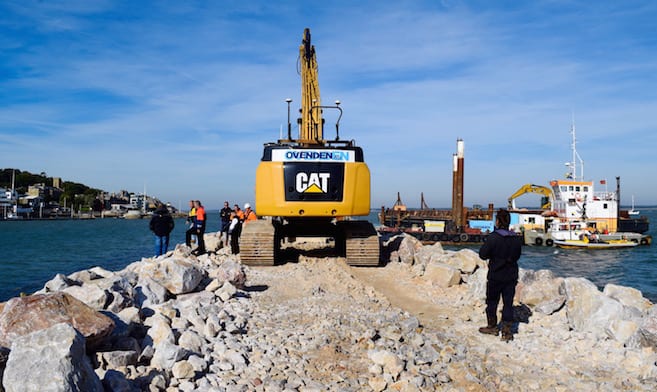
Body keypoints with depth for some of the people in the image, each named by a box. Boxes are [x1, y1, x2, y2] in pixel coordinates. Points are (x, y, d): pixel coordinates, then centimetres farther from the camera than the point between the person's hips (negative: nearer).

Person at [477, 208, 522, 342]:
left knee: (492, 302, 13)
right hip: (511, 276, 4)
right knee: (508, 303, 9)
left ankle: (492, 327, 26)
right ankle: (507, 331, 10)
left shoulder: (493, 237, -18)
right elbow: (517, 255, 12)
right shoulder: (516, 238, -1)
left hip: (495, 276, -4)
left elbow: (483, 254, -13)